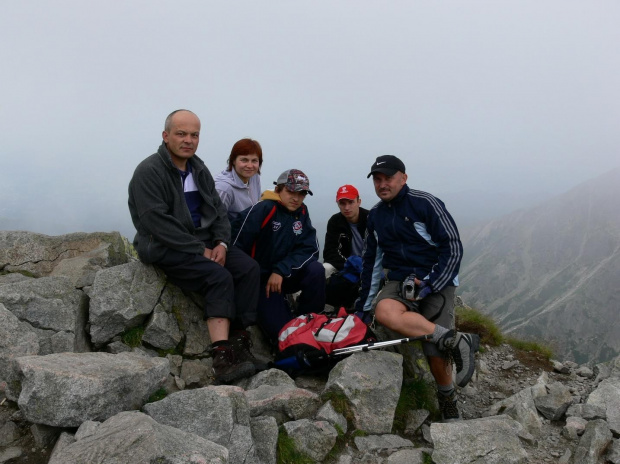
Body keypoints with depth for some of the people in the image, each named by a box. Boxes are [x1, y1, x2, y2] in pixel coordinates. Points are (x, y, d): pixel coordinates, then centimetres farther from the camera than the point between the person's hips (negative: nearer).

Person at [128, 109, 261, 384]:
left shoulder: (199, 170, 15)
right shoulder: (148, 172, -10)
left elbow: (218, 210, 14)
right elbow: (157, 222, -19)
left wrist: (221, 243, -6)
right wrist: (199, 250, -20)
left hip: (204, 241, 7)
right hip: (165, 248, -7)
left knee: (249, 269, -15)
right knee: (219, 277, -29)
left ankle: (239, 341, -15)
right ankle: (222, 356, -33)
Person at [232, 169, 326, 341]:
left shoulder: (302, 212, 2)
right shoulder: (264, 209, -17)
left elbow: (309, 249, -7)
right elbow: (236, 244, -20)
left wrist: (281, 270, -19)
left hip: (288, 276, 5)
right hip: (261, 279, -5)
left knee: (316, 269, -25)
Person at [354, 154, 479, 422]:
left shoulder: (426, 204, -8)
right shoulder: (375, 215, 10)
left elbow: (453, 248, -9)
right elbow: (372, 262, 16)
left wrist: (430, 285, -17)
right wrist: (363, 307, 15)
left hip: (436, 281, -4)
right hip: (400, 281, 4)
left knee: (435, 351, -14)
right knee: (384, 312, -30)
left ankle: (448, 401, 17)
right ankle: (456, 340, -24)